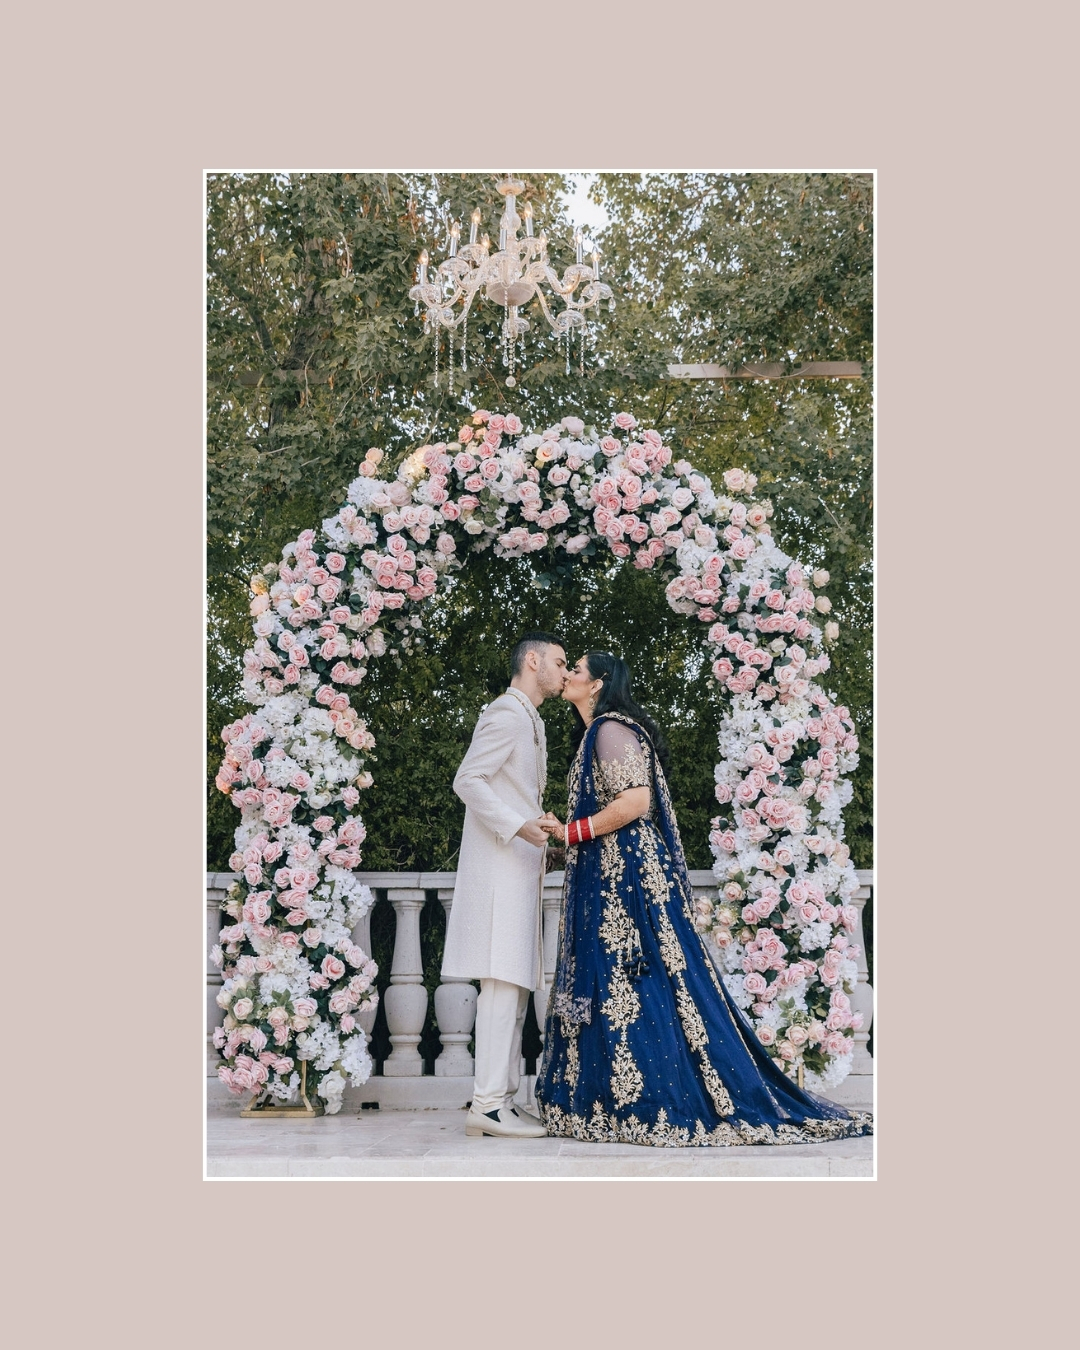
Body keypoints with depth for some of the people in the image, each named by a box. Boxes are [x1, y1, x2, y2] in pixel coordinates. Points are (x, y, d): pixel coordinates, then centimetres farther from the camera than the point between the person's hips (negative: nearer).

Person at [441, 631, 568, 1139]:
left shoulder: (529, 721, 23)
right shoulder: (506, 714, -9)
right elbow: (468, 781, -17)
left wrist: (543, 834, 19)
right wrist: (518, 827, -24)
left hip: (519, 870, 10)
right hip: (499, 865, -10)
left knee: (515, 987, 9)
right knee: (503, 981, -14)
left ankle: (502, 1100, 12)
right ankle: (488, 1103, -15)